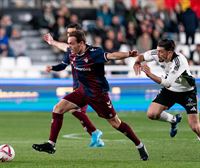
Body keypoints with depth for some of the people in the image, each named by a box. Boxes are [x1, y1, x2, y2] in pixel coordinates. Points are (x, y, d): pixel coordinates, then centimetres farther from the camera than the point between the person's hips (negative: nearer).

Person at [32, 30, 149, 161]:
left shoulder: (94, 53, -25)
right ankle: (51, 144, 3)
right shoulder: (72, 55, -2)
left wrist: (128, 54, -58)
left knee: (115, 123, 1)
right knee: (58, 109, -3)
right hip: (83, 91, 7)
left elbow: (111, 56, -41)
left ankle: (140, 146, 18)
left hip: (98, 94, -7)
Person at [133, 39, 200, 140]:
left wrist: (149, 74, -41)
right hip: (170, 90, 6)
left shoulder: (179, 61, -35)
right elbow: (142, 56, -2)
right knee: (152, 114, -9)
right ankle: (174, 120, 20)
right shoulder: (158, 54, -18)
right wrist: (137, 62, -25)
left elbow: (167, 83, -38)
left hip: (187, 92, -6)